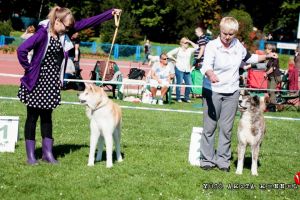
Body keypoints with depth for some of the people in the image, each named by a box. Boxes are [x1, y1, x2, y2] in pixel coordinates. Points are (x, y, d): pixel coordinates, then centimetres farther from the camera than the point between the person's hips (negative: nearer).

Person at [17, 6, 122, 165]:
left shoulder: (64, 33, 3)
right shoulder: (43, 33, -18)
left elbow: (87, 22, 3)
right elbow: (22, 49, -26)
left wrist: (110, 13, 3)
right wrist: (29, 68, -15)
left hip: (52, 82, 7)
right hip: (37, 81, -6)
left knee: (47, 116, 12)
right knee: (33, 116, 2)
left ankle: (47, 152, 17)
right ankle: (30, 155, 7)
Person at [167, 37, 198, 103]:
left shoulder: (189, 50, 14)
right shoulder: (178, 50, 2)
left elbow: (196, 47, 8)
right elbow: (169, 54, 1)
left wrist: (190, 42, 5)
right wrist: (175, 59, -2)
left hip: (187, 70, 4)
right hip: (179, 69, -4)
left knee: (189, 84, -1)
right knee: (179, 83, -3)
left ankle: (187, 97, 12)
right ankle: (178, 98, 7)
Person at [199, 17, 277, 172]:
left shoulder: (238, 45, 2)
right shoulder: (212, 46, -15)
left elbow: (248, 58, 24)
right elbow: (207, 65, -33)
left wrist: (266, 56, 17)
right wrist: (211, 74, -53)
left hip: (232, 92, 4)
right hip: (212, 91, -4)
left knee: (226, 128, 6)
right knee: (209, 127, 1)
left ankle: (223, 160, 14)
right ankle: (207, 160, 10)